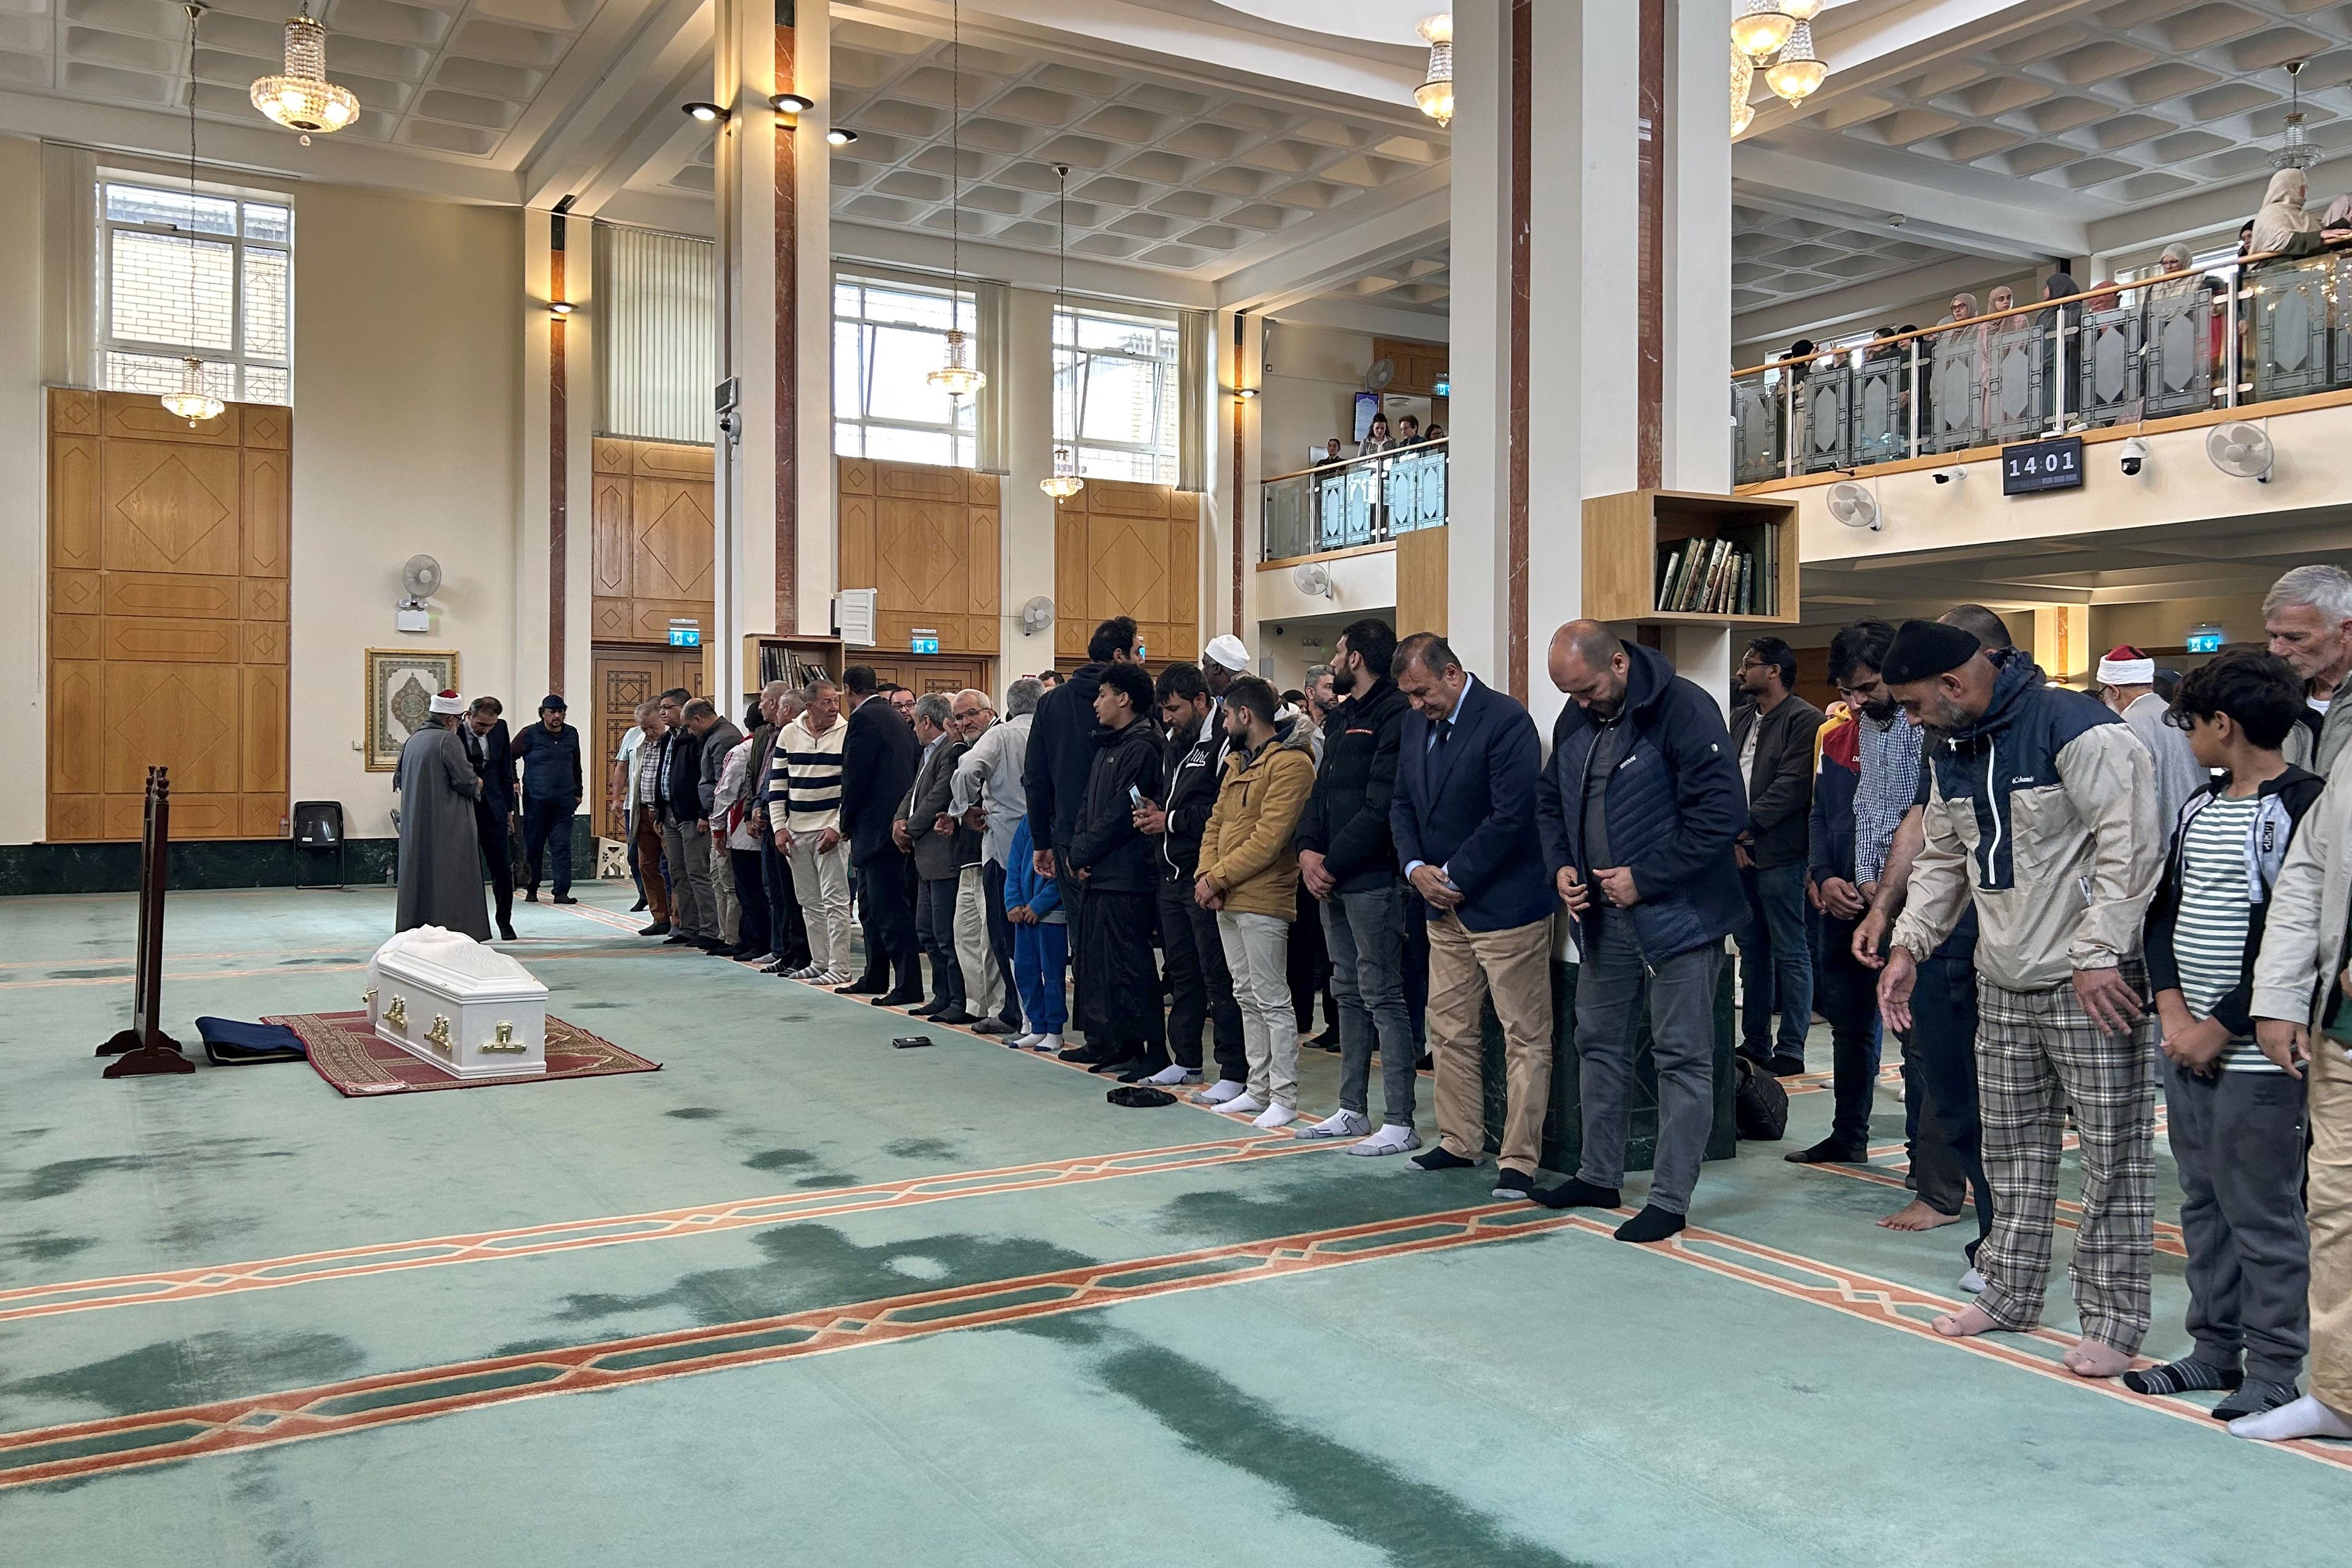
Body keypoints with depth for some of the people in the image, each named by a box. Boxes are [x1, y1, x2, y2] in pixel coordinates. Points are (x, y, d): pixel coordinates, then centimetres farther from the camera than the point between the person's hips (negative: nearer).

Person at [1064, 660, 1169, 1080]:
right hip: (1099, 874, 10)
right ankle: (1108, 1041, 23)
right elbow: (1090, 807, 18)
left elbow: (1120, 814, -17)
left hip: (1126, 876, -10)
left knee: (1129, 962, -8)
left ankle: (1153, 1049, -3)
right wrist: (1078, 851, 3)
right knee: (1099, 958, 14)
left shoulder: (1142, 747, -12)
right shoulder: (1108, 745, 18)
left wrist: (1082, 855, -9)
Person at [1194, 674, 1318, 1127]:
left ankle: (1284, 1099, 1)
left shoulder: (1290, 763, -13)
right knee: (1247, 997, 14)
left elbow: (1268, 839, -20)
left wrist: (1217, 878, -16)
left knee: (1272, 1000, -4)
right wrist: (1206, 876, -1)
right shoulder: (1237, 761, 17)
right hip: (1227, 901, 9)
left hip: (1263, 901, -9)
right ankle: (1258, 1089, 23)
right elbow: (1216, 823, 15)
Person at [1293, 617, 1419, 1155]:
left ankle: (1400, 1124, -1)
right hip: (1331, 880, 10)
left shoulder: (1394, 715, -12)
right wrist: (1308, 850, -1)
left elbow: (1380, 807, -19)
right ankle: (1353, 1111, 24)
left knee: (1382, 995, -6)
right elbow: (1321, 791, 16)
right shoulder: (1342, 717, 18)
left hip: (1373, 881, -10)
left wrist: (1334, 862, -15)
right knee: (1349, 993, 15)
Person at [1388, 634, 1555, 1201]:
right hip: (1445, 908, 8)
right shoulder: (1415, 725, 9)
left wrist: (1451, 877, -15)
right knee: (1449, 1030, 14)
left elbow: (1510, 816, -21)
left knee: (1524, 1038, 0)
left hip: (1505, 904, -8)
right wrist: (1416, 868, -4)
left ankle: (1519, 1161, 7)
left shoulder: (1506, 721, -15)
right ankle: (1459, 1143, 26)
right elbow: (1402, 804, 13)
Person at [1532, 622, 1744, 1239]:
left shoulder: (1684, 710, -17)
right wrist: (1560, 866, 1)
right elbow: (1550, 800, 19)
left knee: (1682, 1057, 1)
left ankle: (1670, 1201, 8)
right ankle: (1599, 1177, 29)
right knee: (1599, 1045, 16)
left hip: (1679, 913, -8)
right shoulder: (1575, 720, 5)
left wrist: (1644, 879, -18)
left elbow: (1723, 813, -21)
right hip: (1603, 914, 8)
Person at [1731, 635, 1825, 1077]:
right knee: (1752, 950, 14)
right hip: (1742, 852, 8)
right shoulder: (1741, 721, 18)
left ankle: (1790, 1052, 3)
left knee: (1790, 953, -2)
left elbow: (1791, 785, -16)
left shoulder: (1804, 720, -7)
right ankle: (1754, 1044, 22)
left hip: (1780, 854, -8)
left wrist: (1746, 827, -15)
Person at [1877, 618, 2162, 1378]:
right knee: (2013, 1148, 15)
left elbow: (2130, 845, -21)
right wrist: (1908, 946, 8)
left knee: (2113, 1153, 0)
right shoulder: (1954, 752, 10)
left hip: (2092, 983, -8)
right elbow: (1943, 860, 19)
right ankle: (2009, 1293, 28)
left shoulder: (2074, 728, -17)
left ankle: (2112, 1319, 10)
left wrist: (2097, 956, -22)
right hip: (2002, 985, 8)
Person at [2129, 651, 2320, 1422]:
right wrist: (2172, 1010, -1)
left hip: (2255, 1055, -8)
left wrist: (2222, 1027, -14)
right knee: (2203, 1206, 15)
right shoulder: (2200, 805, 13)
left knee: (2263, 1215, 1)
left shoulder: (2304, 807, -11)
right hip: (2186, 1045, 8)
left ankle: (2274, 1367, 13)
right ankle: (2216, 1349, 26)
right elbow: (2165, 911, 13)